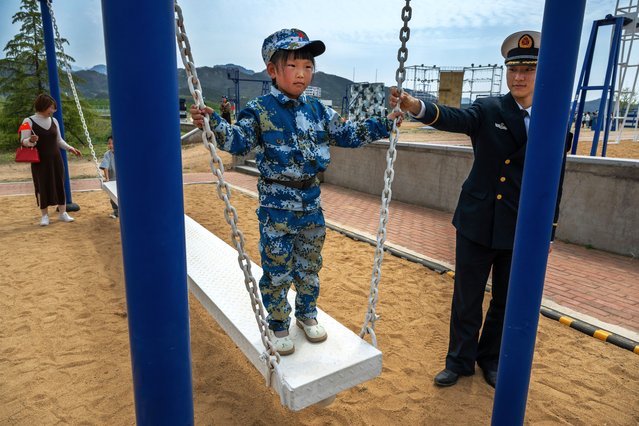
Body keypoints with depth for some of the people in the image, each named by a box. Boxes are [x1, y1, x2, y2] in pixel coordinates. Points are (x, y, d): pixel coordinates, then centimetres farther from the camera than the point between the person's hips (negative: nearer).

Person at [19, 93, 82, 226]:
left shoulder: (54, 120, 7)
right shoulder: (29, 121, -6)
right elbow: (23, 141, -7)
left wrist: (70, 148, 4)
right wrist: (31, 140, -28)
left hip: (55, 159, 4)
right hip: (40, 160, -4)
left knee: (59, 184, 5)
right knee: (42, 186, 1)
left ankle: (63, 213, 15)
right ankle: (44, 215, 12)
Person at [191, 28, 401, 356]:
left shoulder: (318, 111, 6)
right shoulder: (260, 111, -8)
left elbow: (349, 134, 14)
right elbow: (238, 140, -18)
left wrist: (384, 124, 9)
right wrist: (212, 123, -35)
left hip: (311, 203, 5)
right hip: (277, 206, -4)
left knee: (310, 265, 18)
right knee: (277, 270, 7)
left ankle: (307, 313, 40)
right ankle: (278, 325, 27)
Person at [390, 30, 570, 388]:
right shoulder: (488, 110, -4)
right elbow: (455, 118, -25)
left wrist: (547, 235, 5)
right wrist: (414, 106, -45)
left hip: (521, 232, 1)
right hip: (477, 224, -1)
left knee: (506, 303, 16)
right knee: (467, 299, 10)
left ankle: (491, 359, 40)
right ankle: (460, 361, 31)